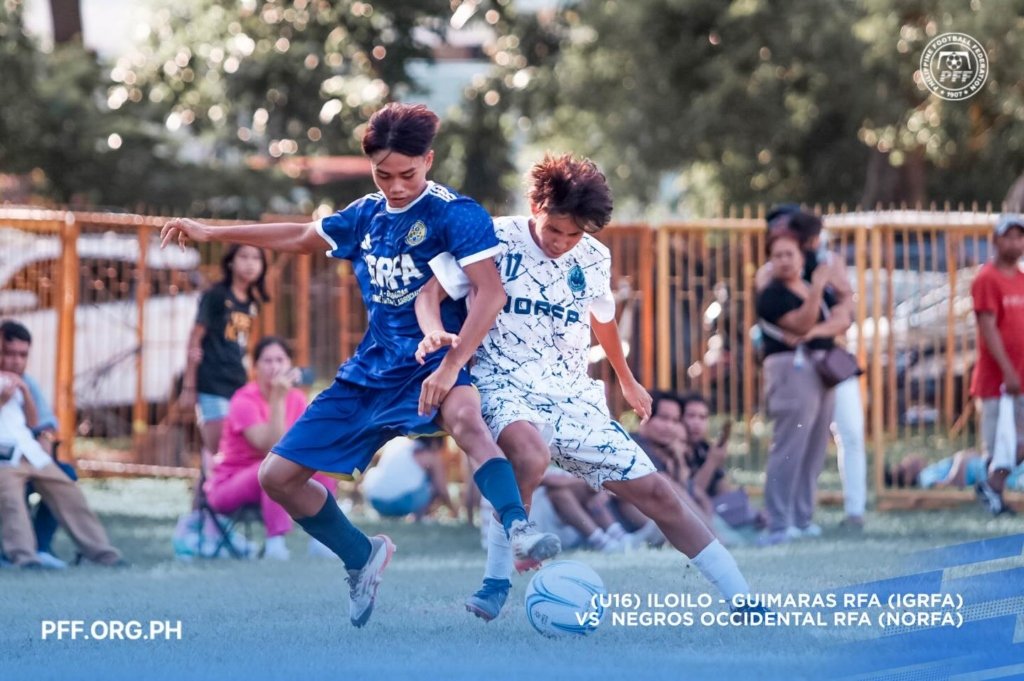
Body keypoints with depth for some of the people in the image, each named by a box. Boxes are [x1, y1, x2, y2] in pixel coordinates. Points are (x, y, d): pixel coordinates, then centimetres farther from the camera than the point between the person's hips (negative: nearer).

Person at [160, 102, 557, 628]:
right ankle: (363, 559, 24)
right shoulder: (366, 216, 9)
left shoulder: (455, 214, -11)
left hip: (431, 364, -7)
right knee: (278, 476, 4)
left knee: (464, 418, -43)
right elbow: (302, 237, 27)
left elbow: (491, 292, -22)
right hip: (370, 371, 7)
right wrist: (210, 233, 31)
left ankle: (519, 531, -55)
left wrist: (451, 367, -32)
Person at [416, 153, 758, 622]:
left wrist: (627, 381, 40)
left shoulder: (593, 258, 6)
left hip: (573, 399, 4)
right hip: (506, 389, -4)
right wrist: (436, 334, -28)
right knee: (530, 453, -40)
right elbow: (430, 295, -5)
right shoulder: (495, 240, -8)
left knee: (654, 492, -1)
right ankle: (496, 581, -25)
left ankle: (743, 599, 7)